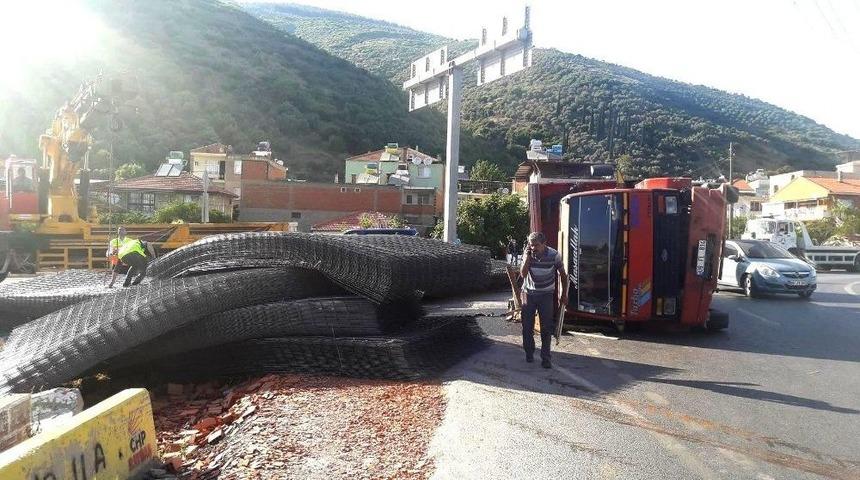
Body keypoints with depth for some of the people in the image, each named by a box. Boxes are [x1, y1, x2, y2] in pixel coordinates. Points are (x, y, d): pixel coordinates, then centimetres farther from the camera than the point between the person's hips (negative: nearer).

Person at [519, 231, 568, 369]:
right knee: (527, 326, 6)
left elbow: (562, 275, -2)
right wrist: (527, 257, -26)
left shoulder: (554, 255, -15)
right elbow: (523, 274, -21)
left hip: (546, 295, -2)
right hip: (529, 294, 2)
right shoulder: (527, 254, -10)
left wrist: (564, 295, -1)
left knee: (546, 328, -2)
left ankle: (545, 358, 6)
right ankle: (529, 353, 24)